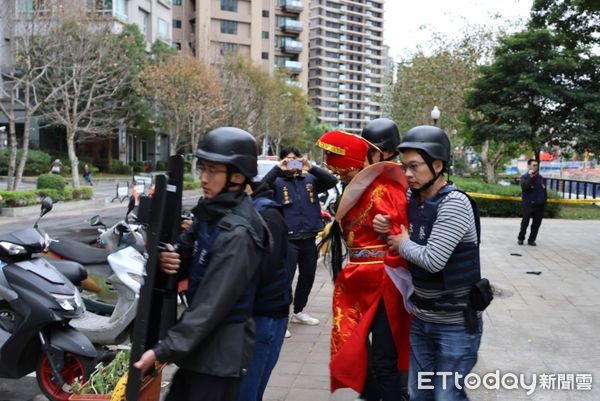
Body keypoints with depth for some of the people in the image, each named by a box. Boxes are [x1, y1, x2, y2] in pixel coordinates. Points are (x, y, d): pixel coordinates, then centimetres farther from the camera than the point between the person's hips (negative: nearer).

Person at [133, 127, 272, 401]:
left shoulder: (237, 233, -24)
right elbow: (188, 254, 10)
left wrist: (163, 351, -23)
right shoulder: (210, 210, 1)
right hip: (201, 342, 8)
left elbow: (212, 304, -26)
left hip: (222, 350, -8)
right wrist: (169, 260, -14)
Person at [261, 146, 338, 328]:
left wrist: (311, 168, -16)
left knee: (307, 277, 18)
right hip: (287, 239, -5)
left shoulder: (310, 180, 7)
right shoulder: (278, 181, -1)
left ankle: (298, 312, 36)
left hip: (309, 238, 5)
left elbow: (332, 181, -6)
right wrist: (278, 169, -24)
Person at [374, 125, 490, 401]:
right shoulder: (412, 199, 2)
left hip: (456, 324, -7)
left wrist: (403, 244, -10)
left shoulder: (454, 203, -20)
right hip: (420, 319, 7)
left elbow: (433, 260, -27)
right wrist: (383, 224, -4)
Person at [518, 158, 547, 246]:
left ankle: (531, 240, 14)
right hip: (529, 204, -5)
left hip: (540, 205, 5)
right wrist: (530, 177, -22)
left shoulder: (540, 177, 12)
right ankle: (520, 238, 17)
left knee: (536, 224, 5)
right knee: (525, 222, 3)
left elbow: (544, 189, 18)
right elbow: (524, 187, -21)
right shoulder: (525, 177, -3)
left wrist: (545, 200, 13)